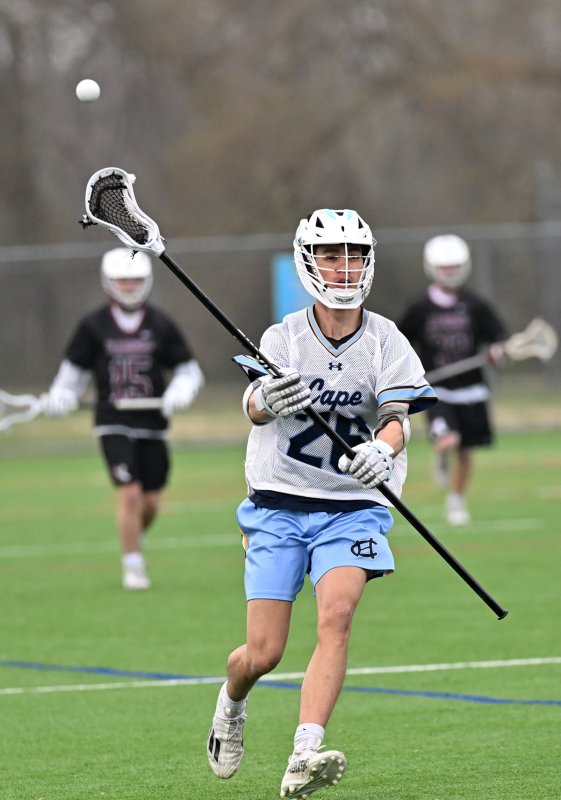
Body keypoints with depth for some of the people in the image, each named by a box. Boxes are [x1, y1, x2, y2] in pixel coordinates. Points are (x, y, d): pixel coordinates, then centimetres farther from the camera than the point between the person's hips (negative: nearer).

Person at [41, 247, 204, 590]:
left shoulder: (161, 325, 4)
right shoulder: (93, 326, 2)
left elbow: (189, 369, 10)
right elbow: (75, 369, 12)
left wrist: (180, 392, -11)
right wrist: (61, 397, -6)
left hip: (153, 424, 2)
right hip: (114, 423, -2)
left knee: (151, 502, 4)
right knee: (130, 494, -14)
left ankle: (135, 538, 35)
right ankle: (133, 565, 0)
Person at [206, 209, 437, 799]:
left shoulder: (386, 342, -2)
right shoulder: (283, 337, -4)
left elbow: (396, 417, -14)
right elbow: (254, 407, -20)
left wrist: (381, 448, -37)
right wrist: (266, 400, -45)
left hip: (352, 507, 0)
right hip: (279, 506, 0)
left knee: (336, 615, -25)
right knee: (263, 654, -2)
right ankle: (231, 704, 34)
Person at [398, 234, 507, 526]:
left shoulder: (475, 306, 1)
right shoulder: (420, 309, -1)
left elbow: (498, 335, 5)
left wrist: (497, 350, -17)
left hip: (471, 389, 2)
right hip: (436, 391, -2)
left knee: (465, 452, 8)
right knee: (448, 441, -24)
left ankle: (456, 501, 31)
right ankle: (441, 459, 13)